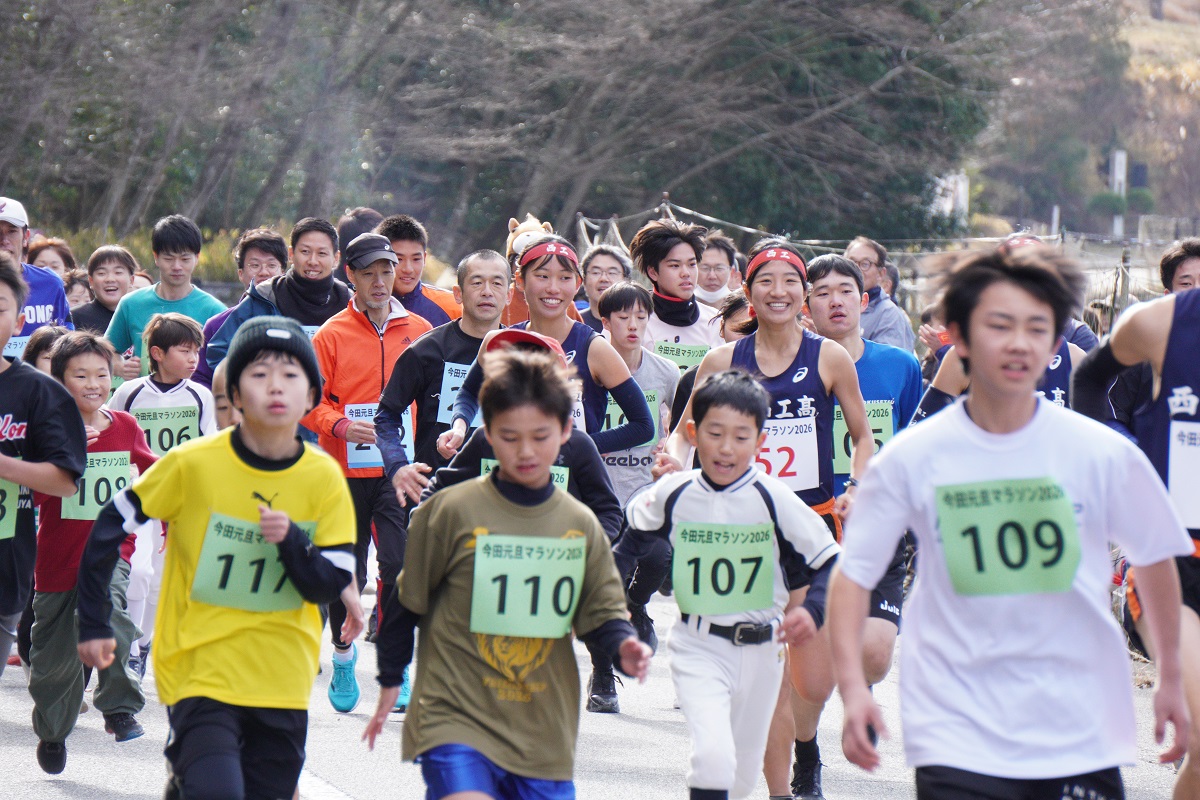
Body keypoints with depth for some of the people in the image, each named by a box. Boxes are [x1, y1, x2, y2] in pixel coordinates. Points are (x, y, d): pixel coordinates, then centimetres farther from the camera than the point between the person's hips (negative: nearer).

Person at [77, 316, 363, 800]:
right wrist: (93, 625, 0)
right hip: (199, 666, -4)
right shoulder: (194, 464, -11)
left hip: (283, 678, 4)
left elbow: (329, 585, -2)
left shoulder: (325, 479, -3)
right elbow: (110, 527, -1)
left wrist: (291, 541, -22)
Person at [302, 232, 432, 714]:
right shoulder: (331, 335, 0)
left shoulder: (419, 332, 7)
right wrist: (341, 426, -20)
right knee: (347, 571, 8)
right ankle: (343, 655, 29)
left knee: (399, 564, -13)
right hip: (346, 470, 0)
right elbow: (310, 401, -2)